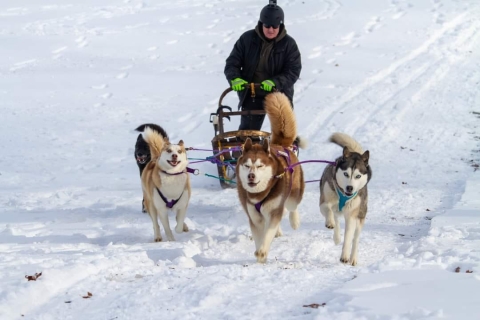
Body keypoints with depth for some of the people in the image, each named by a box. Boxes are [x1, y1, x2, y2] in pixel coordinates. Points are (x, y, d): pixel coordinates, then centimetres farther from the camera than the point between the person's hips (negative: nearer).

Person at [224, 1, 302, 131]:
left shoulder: (289, 44, -7)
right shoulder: (247, 39, -5)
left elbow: (293, 71, -12)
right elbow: (232, 63, -3)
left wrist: (275, 82, -30)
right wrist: (235, 79, -25)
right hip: (252, 95, 0)